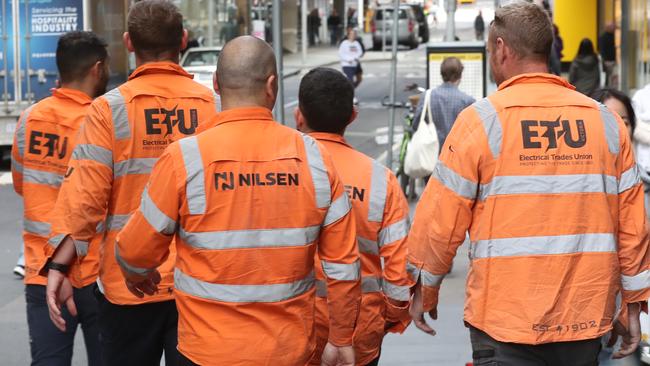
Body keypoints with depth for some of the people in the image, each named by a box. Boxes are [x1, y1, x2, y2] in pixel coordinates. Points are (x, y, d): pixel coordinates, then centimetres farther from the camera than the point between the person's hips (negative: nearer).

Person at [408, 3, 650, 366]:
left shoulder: (481, 120, -6)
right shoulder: (606, 121, 5)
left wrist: (425, 287, 12)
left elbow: (442, 218, -4)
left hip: (506, 322, -4)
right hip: (587, 319, 4)